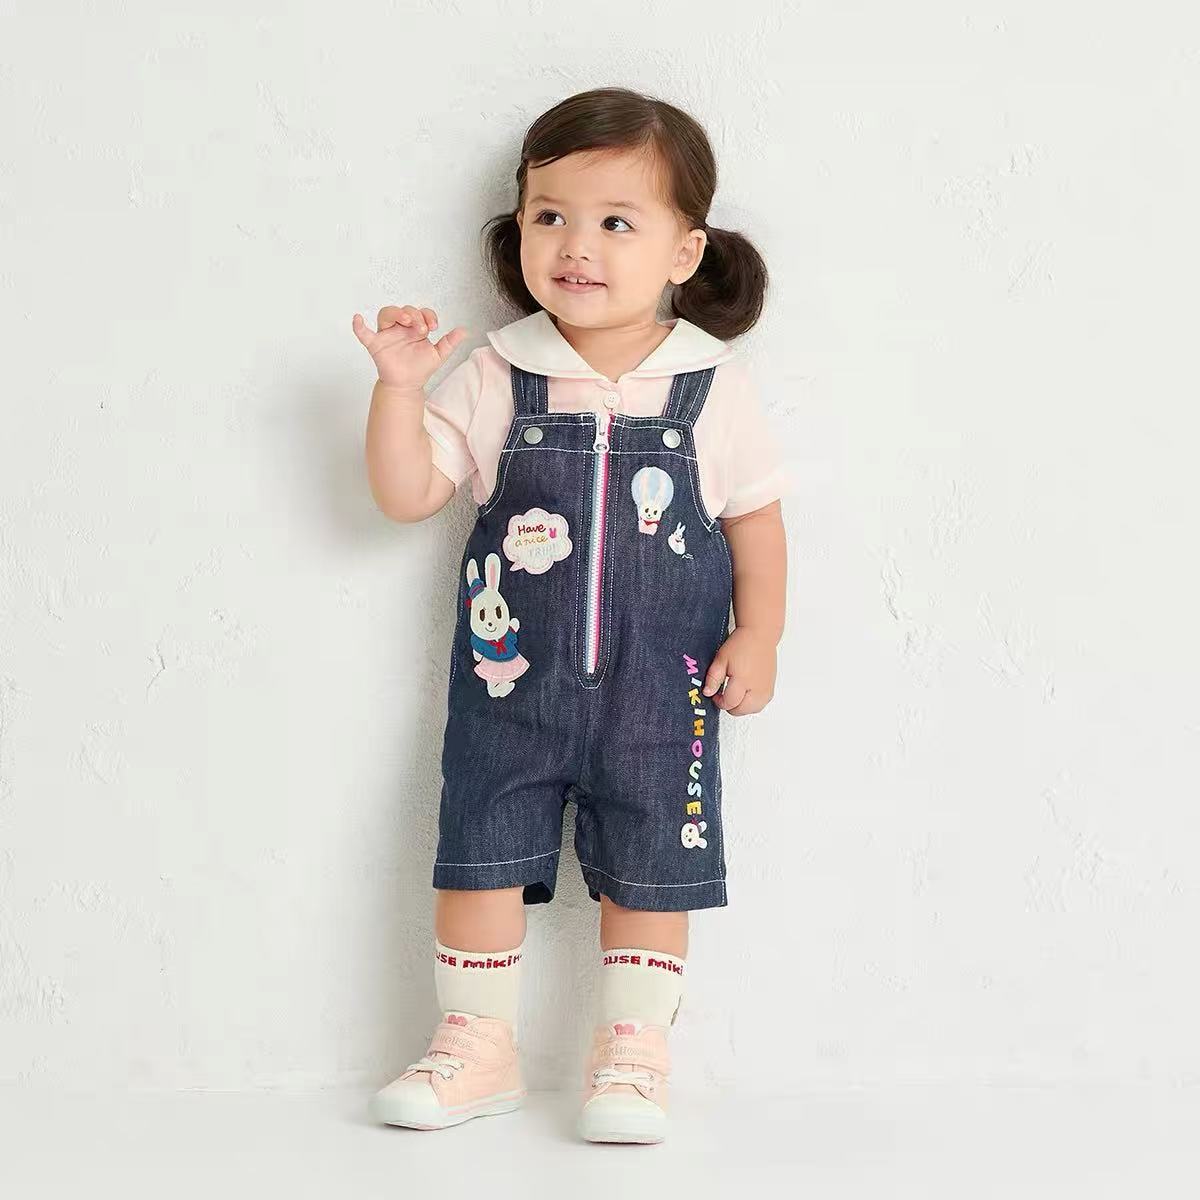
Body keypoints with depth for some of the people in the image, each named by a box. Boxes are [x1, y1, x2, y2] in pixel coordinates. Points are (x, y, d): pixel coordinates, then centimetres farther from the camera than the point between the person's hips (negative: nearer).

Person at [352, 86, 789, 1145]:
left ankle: (633, 1055, 21)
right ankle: (478, 1049, 22)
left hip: (659, 682, -1)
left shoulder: (712, 385, -4)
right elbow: (407, 493, -5)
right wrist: (399, 382, -18)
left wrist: (757, 635, -2)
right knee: (479, 856, 7)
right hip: (510, 674, 1)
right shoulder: (497, 377, -3)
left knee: (646, 872, 6)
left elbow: (755, 515, 5)